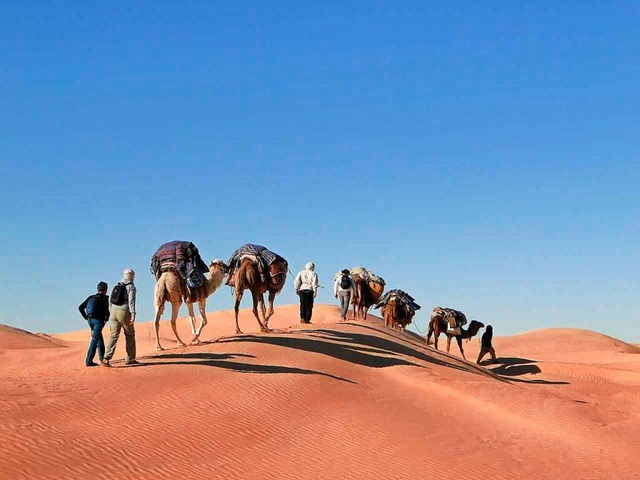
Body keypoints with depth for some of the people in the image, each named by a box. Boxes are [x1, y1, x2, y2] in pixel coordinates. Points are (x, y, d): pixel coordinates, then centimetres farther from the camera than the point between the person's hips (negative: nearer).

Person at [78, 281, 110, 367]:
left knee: (99, 337, 22)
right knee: (95, 339, -8)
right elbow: (108, 309, -17)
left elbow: (80, 307, 9)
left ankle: (102, 358, 30)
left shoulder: (91, 297, 13)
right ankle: (89, 361, -15)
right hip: (99, 321, -7)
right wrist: (106, 319, -3)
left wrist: (86, 317, 12)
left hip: (90, 320, 7)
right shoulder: (105, 298, -3)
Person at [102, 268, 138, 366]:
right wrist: (133, 315, -20)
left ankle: (106, 358, -16)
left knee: (113, 336, 0)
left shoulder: (116, 286, 16)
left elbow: (110, 300, 19)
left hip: (114, 311, 5)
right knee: (130, 335, 12)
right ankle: (130, 359, 19)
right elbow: (131, 301, -15)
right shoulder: (131, 287, -3)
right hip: (124, 312, -5)